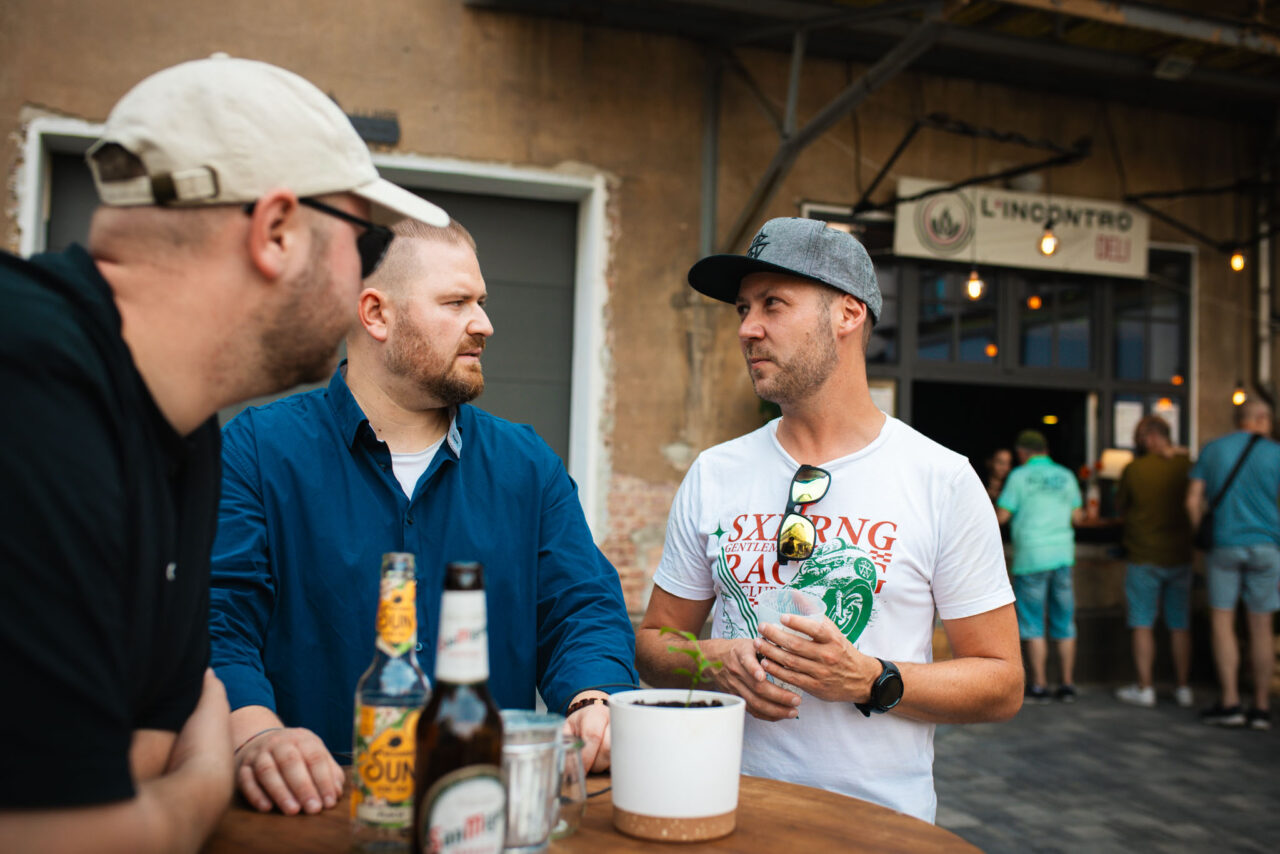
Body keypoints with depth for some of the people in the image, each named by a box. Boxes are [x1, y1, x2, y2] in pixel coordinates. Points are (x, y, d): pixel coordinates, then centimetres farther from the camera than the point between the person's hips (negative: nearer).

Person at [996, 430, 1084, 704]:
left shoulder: (1020, 476, -5)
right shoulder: (1066, 476, 8)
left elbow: (1001, 516, -8)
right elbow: (1077, 517, 11)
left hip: (1031, 557, -4)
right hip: (1063, 554, 4)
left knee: (1033, 625, 2)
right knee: (1064, 624, 9)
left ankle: (1039, 686, 3)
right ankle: (1067, 684, 12)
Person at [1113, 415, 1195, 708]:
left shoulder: (1134, 470, -12)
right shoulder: (1188, 467, -4)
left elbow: (1120, 506, 2)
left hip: (1144, 557, -3)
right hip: (1180, 557, 3)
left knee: (1143, 624, 5)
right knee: (1180, 626, 11)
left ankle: (1144, 688, 7)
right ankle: (1183, 688, 16)